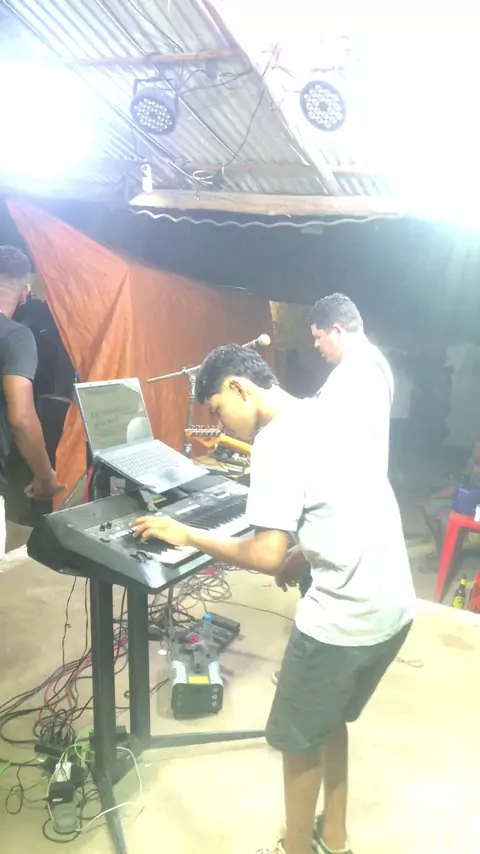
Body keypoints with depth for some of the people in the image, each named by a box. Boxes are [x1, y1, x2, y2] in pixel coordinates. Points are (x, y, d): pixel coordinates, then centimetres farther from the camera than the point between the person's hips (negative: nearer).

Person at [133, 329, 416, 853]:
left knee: (299, 740, 14)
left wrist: (187, 536, -10)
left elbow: (267, 555, -22)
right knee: (329, 721, 27)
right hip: (394, 605, 9)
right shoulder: (331, 410, 9)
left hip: (346, 618, -9)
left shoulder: (277, 440, -18)